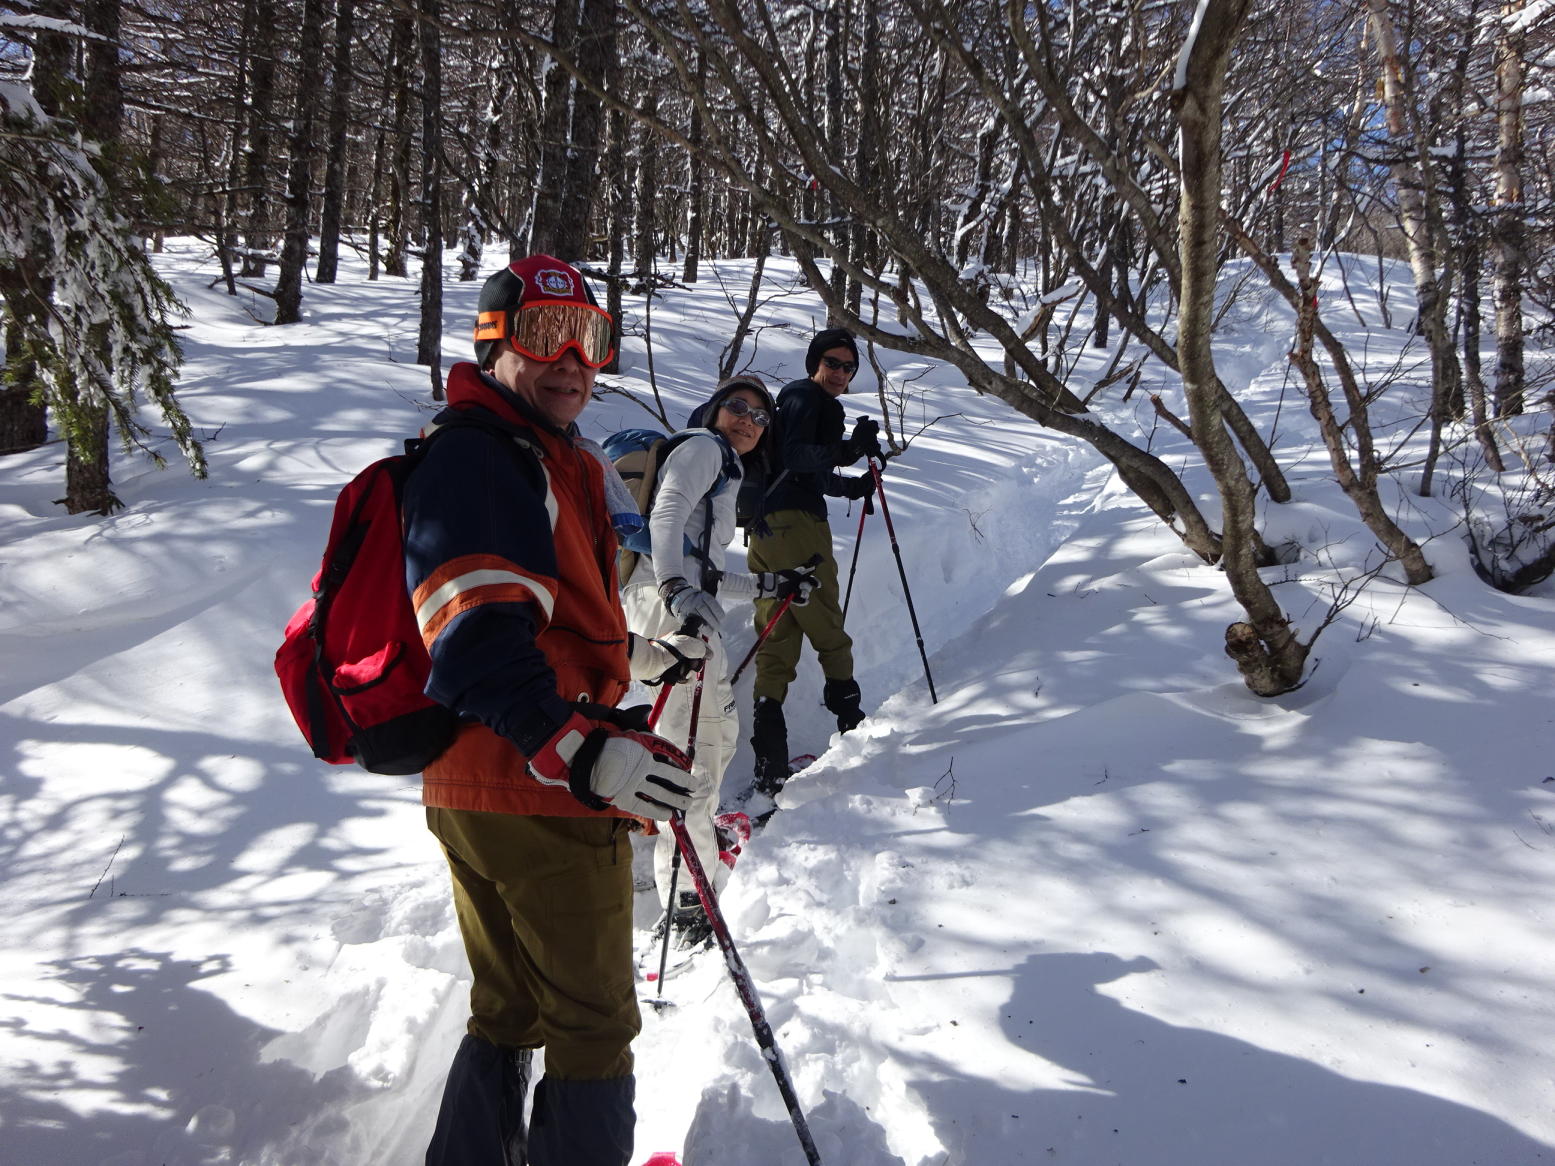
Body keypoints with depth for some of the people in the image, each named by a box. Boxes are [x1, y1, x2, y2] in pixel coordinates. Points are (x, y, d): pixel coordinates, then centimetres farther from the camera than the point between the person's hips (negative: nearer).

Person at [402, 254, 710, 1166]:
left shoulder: (542, 459, 18)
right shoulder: (480, 459, -16)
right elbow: (477, 639, -28)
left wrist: (624, 651, 37)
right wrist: (582, 751, -35)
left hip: (473, 792, 10)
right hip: (543, 795, -10)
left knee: (510, 1014, 23)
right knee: (594, 1025, 4)